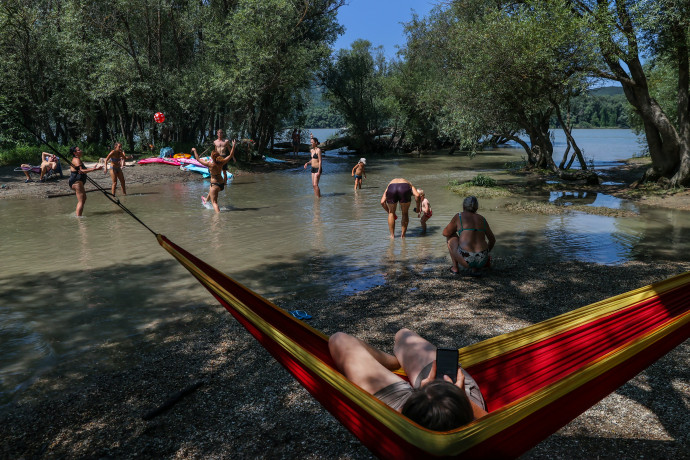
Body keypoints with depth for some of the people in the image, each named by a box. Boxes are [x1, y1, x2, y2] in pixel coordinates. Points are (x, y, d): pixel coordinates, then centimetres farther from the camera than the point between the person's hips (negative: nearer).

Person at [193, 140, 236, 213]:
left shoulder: (210, 164, -21)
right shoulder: (221, 163, -9)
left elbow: (198, 159, -9)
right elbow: (231, 155, 1)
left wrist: (194, 151, 4)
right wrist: (233, 145, 7)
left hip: (215, 184, -8)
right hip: (222, 184, 8)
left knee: (214, 202, -3)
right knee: (210, 188, 39)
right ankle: (206, 200, 64)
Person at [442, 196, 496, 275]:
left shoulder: (459, 216, 5)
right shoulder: (482, 219, 16)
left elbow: (445, 233, 10)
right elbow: (492, 239, 24)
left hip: (465, 259, -3)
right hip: (481, 260, 4)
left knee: (451, 236, 25)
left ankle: (455, 267, 21)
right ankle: (475, 269, 8)